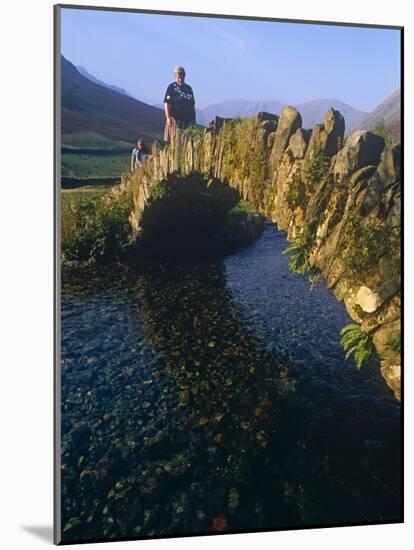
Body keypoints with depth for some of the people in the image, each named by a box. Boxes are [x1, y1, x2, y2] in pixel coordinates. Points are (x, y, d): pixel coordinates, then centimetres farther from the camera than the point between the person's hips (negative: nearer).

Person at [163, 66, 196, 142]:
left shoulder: (189, 88, 15)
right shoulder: (172, 87, 1)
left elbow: (192, 105, 19)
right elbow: (166, 103, -5)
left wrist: (194, 119, 14)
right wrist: (168, 117, -16)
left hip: (188, 119, 5)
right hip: (175, 119, -5)